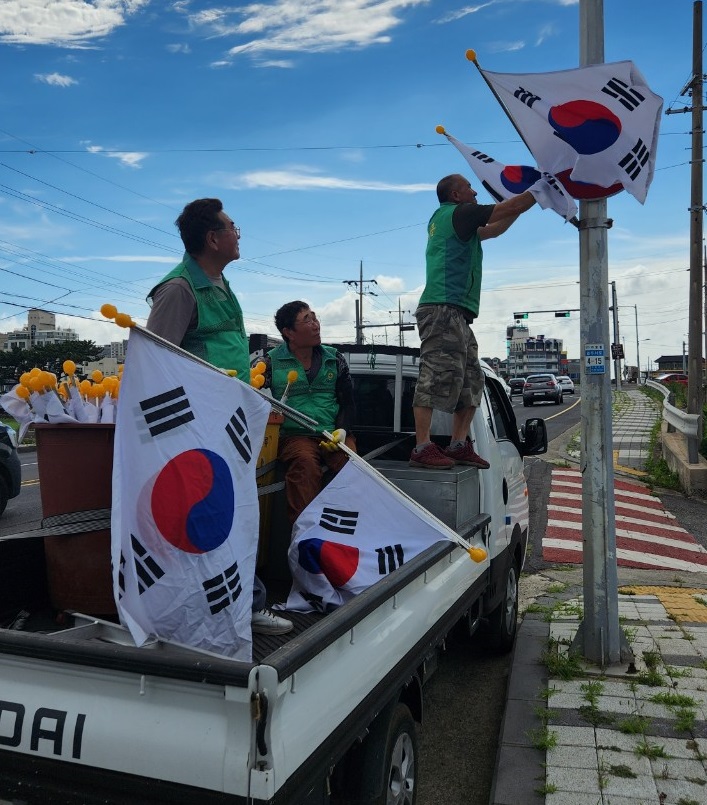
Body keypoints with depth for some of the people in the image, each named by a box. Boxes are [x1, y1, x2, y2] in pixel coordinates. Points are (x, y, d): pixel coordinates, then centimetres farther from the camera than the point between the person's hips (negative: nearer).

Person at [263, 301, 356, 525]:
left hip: (333, 434, 2)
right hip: (294, 434, -2)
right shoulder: (272, 362, 8)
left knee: (351, 462, -29)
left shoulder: (334, 359, 15)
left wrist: (342, 430, -4)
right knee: (305, 462, -35)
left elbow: (347, 403, 14)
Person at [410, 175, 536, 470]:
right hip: (443, 309, -10)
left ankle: (458, 446, 9)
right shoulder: (458, 212, 0)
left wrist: (520, 207, 33)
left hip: (456, 316, 11)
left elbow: (491, 230, 38)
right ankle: (422, 449, -16)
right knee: (437, 377, -15)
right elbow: (512, 206, 1)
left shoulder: (445, 220, 27)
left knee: (471, 382, 9)